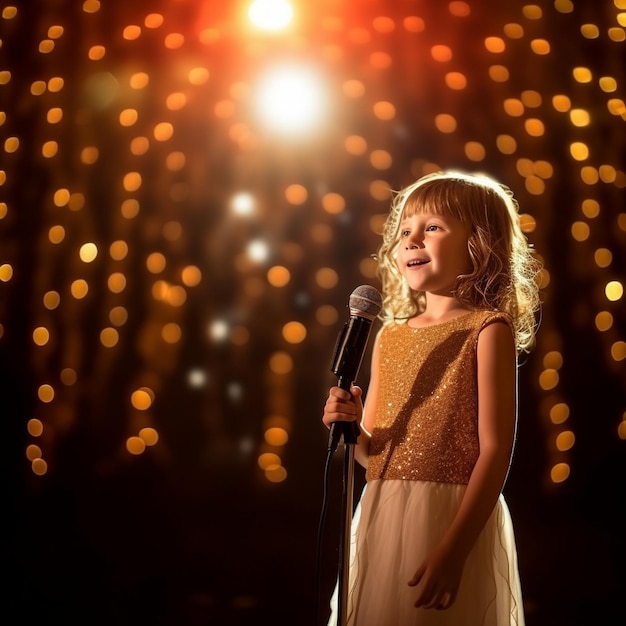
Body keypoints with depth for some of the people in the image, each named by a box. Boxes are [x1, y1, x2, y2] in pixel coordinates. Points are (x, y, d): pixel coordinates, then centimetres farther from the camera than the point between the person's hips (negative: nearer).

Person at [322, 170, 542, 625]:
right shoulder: (389, 335, 11)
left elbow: (496, 449, -12)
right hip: (380, 517, 5)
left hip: (456, 517, -5)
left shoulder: (487, 330, -6)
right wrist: (351, 427, -7)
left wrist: (455, 547, -19)